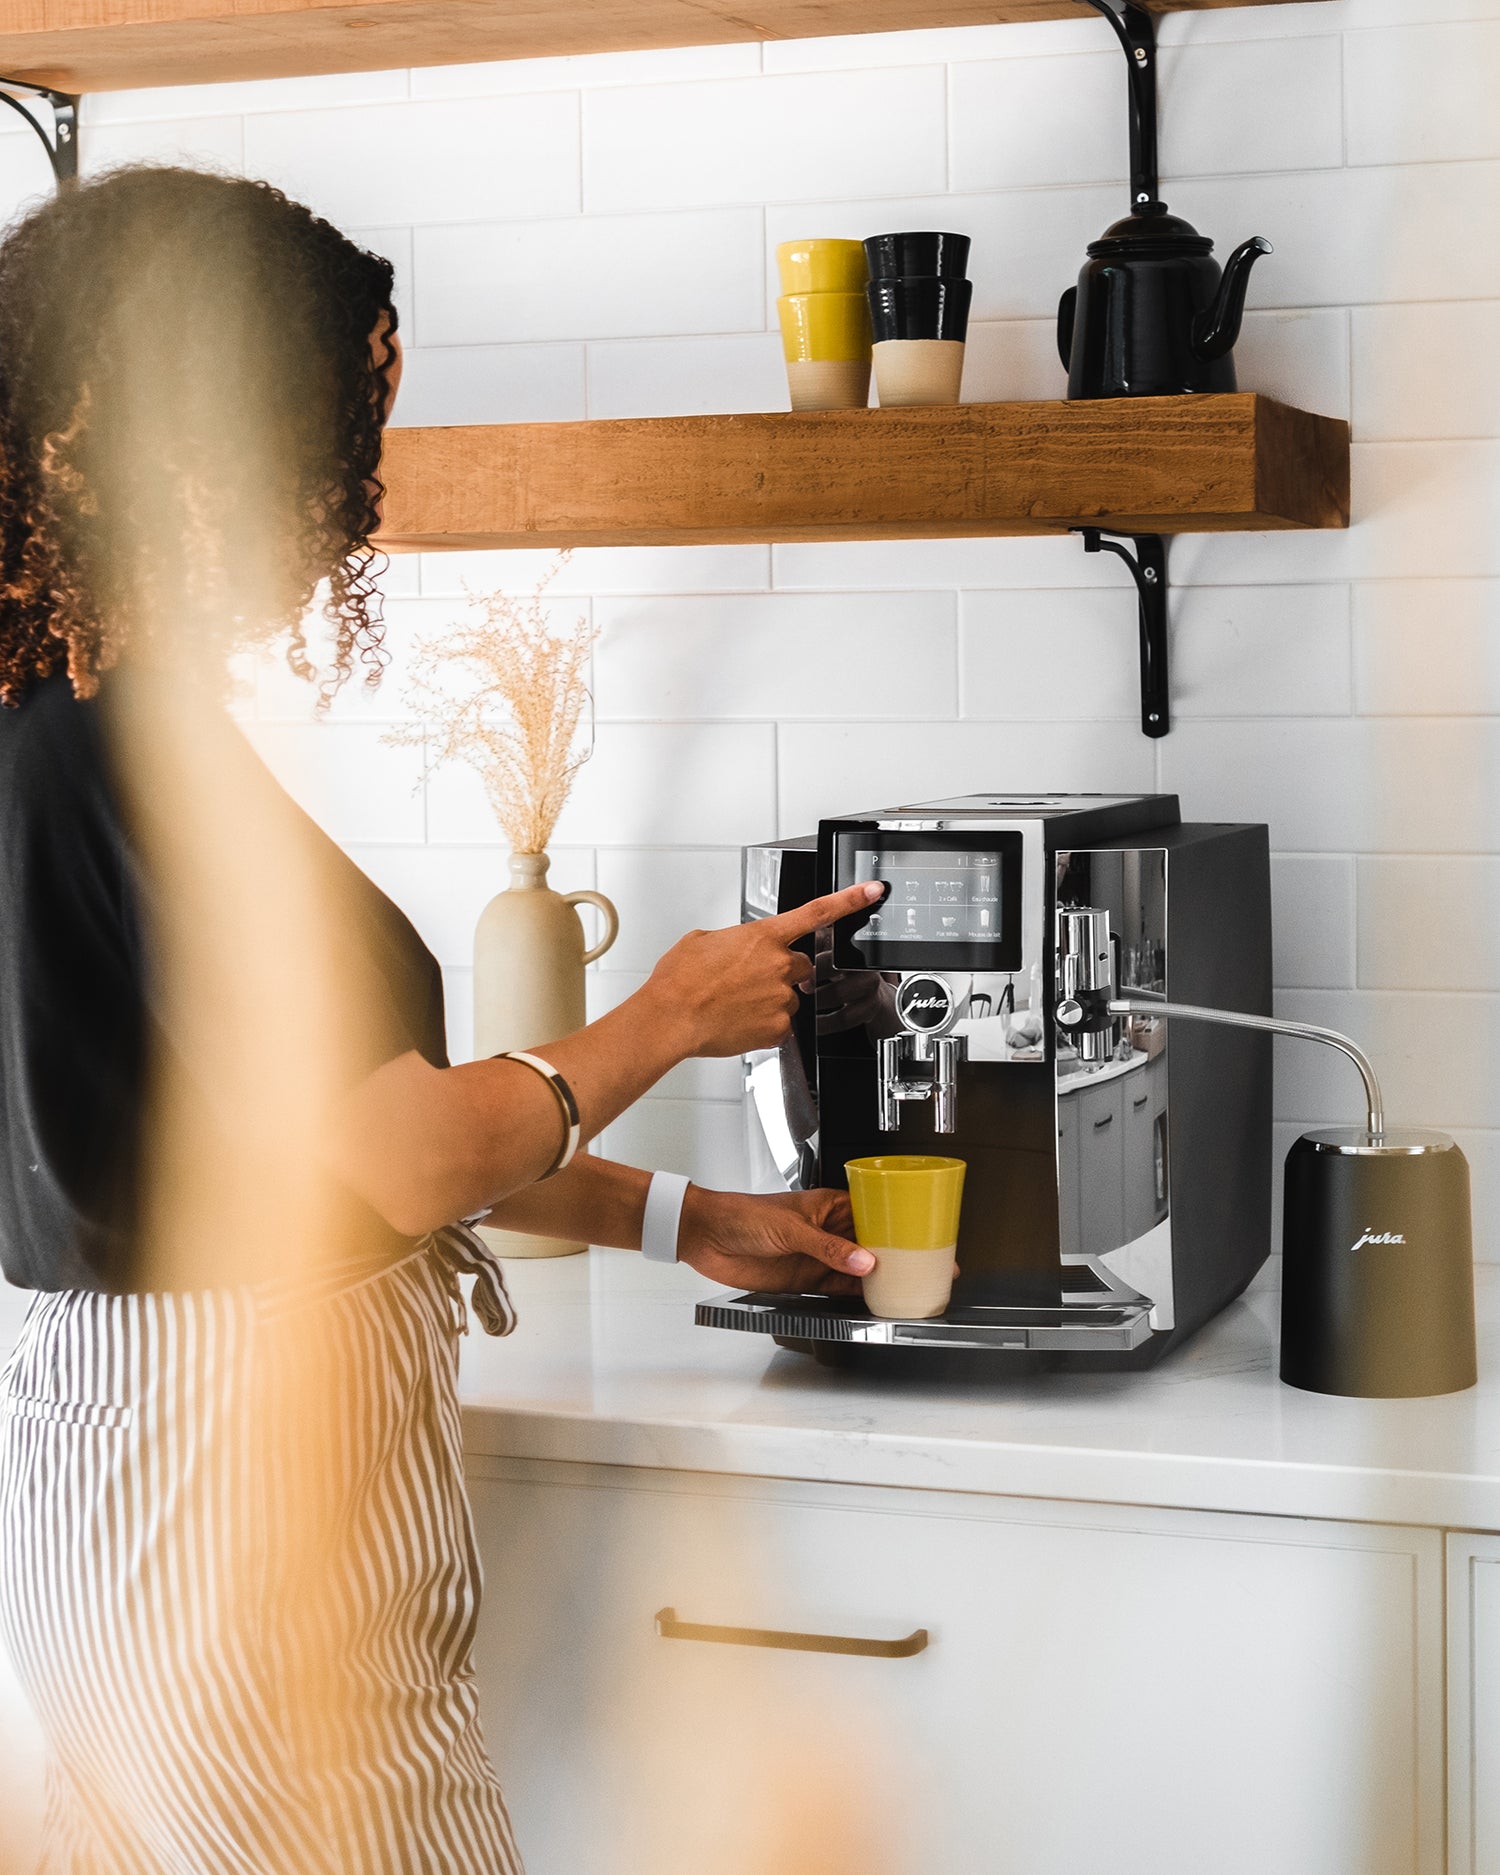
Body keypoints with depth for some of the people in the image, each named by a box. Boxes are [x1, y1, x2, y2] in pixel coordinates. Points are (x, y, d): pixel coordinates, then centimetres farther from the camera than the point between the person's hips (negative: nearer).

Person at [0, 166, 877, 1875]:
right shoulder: (143, 752, -20)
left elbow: (302, 1122, 15)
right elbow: (408, 1154, -18)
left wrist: (675, 1218, 18)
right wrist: (669, 1019, 0)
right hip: (238, 1500, -10)